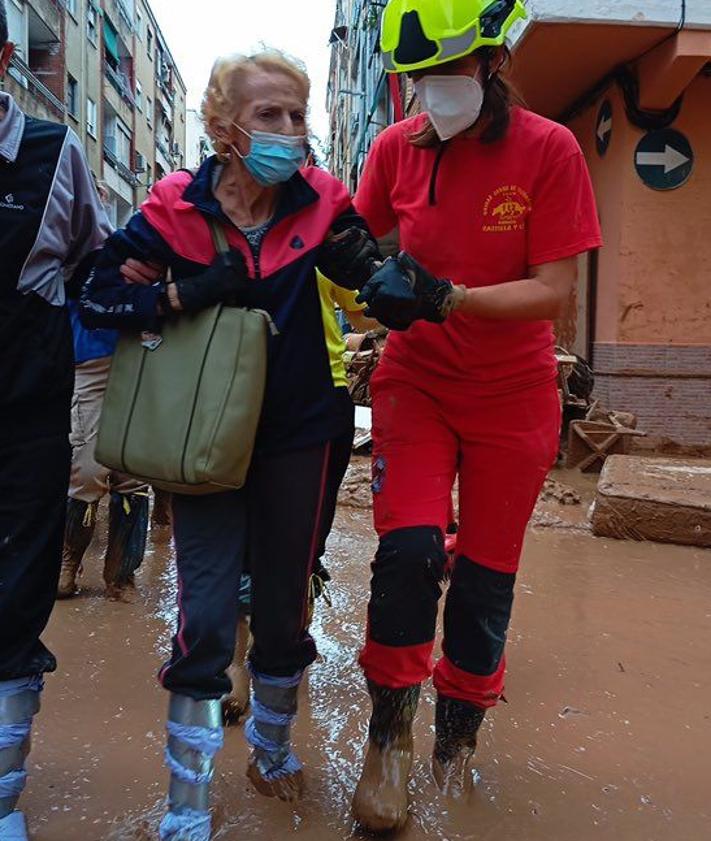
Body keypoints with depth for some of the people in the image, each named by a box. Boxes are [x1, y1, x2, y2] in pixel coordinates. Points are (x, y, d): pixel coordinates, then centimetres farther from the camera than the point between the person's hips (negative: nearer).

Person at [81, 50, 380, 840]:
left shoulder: (320, 201, -4)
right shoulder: (176, 206, -7)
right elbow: (98, 297, -8)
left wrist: (366, 264, -18)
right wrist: (189, 292, -21)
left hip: (297, 436, 2)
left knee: (284, 604, 14)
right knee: (205, 614, -1)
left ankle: (272, 746, 41)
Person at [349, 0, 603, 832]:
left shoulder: (548, 150, -10)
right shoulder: (398, 146, -3)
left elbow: (553, 292, -16)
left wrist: (445, 297, -29)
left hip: (511, 394, 0)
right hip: (415, 380, 1)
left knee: (486, 574, 7)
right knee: (408, 548, -17)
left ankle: (457, 738, 32)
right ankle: (390, 733, 9)